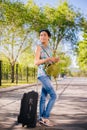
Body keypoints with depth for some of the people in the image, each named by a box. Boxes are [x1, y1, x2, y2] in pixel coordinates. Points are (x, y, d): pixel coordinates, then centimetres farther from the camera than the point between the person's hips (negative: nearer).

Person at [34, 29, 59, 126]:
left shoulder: (49, 48, 17)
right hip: (43, 74, -8)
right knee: (53, 96, -14)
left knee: (43, 97, 8)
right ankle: (45, 117, -7)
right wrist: (48, 59, -24)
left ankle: (41, 118, 12)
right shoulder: (39, 47, -6)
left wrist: (55, 60, 0)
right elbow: (36, 62, -13)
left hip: (48, 75, 8)